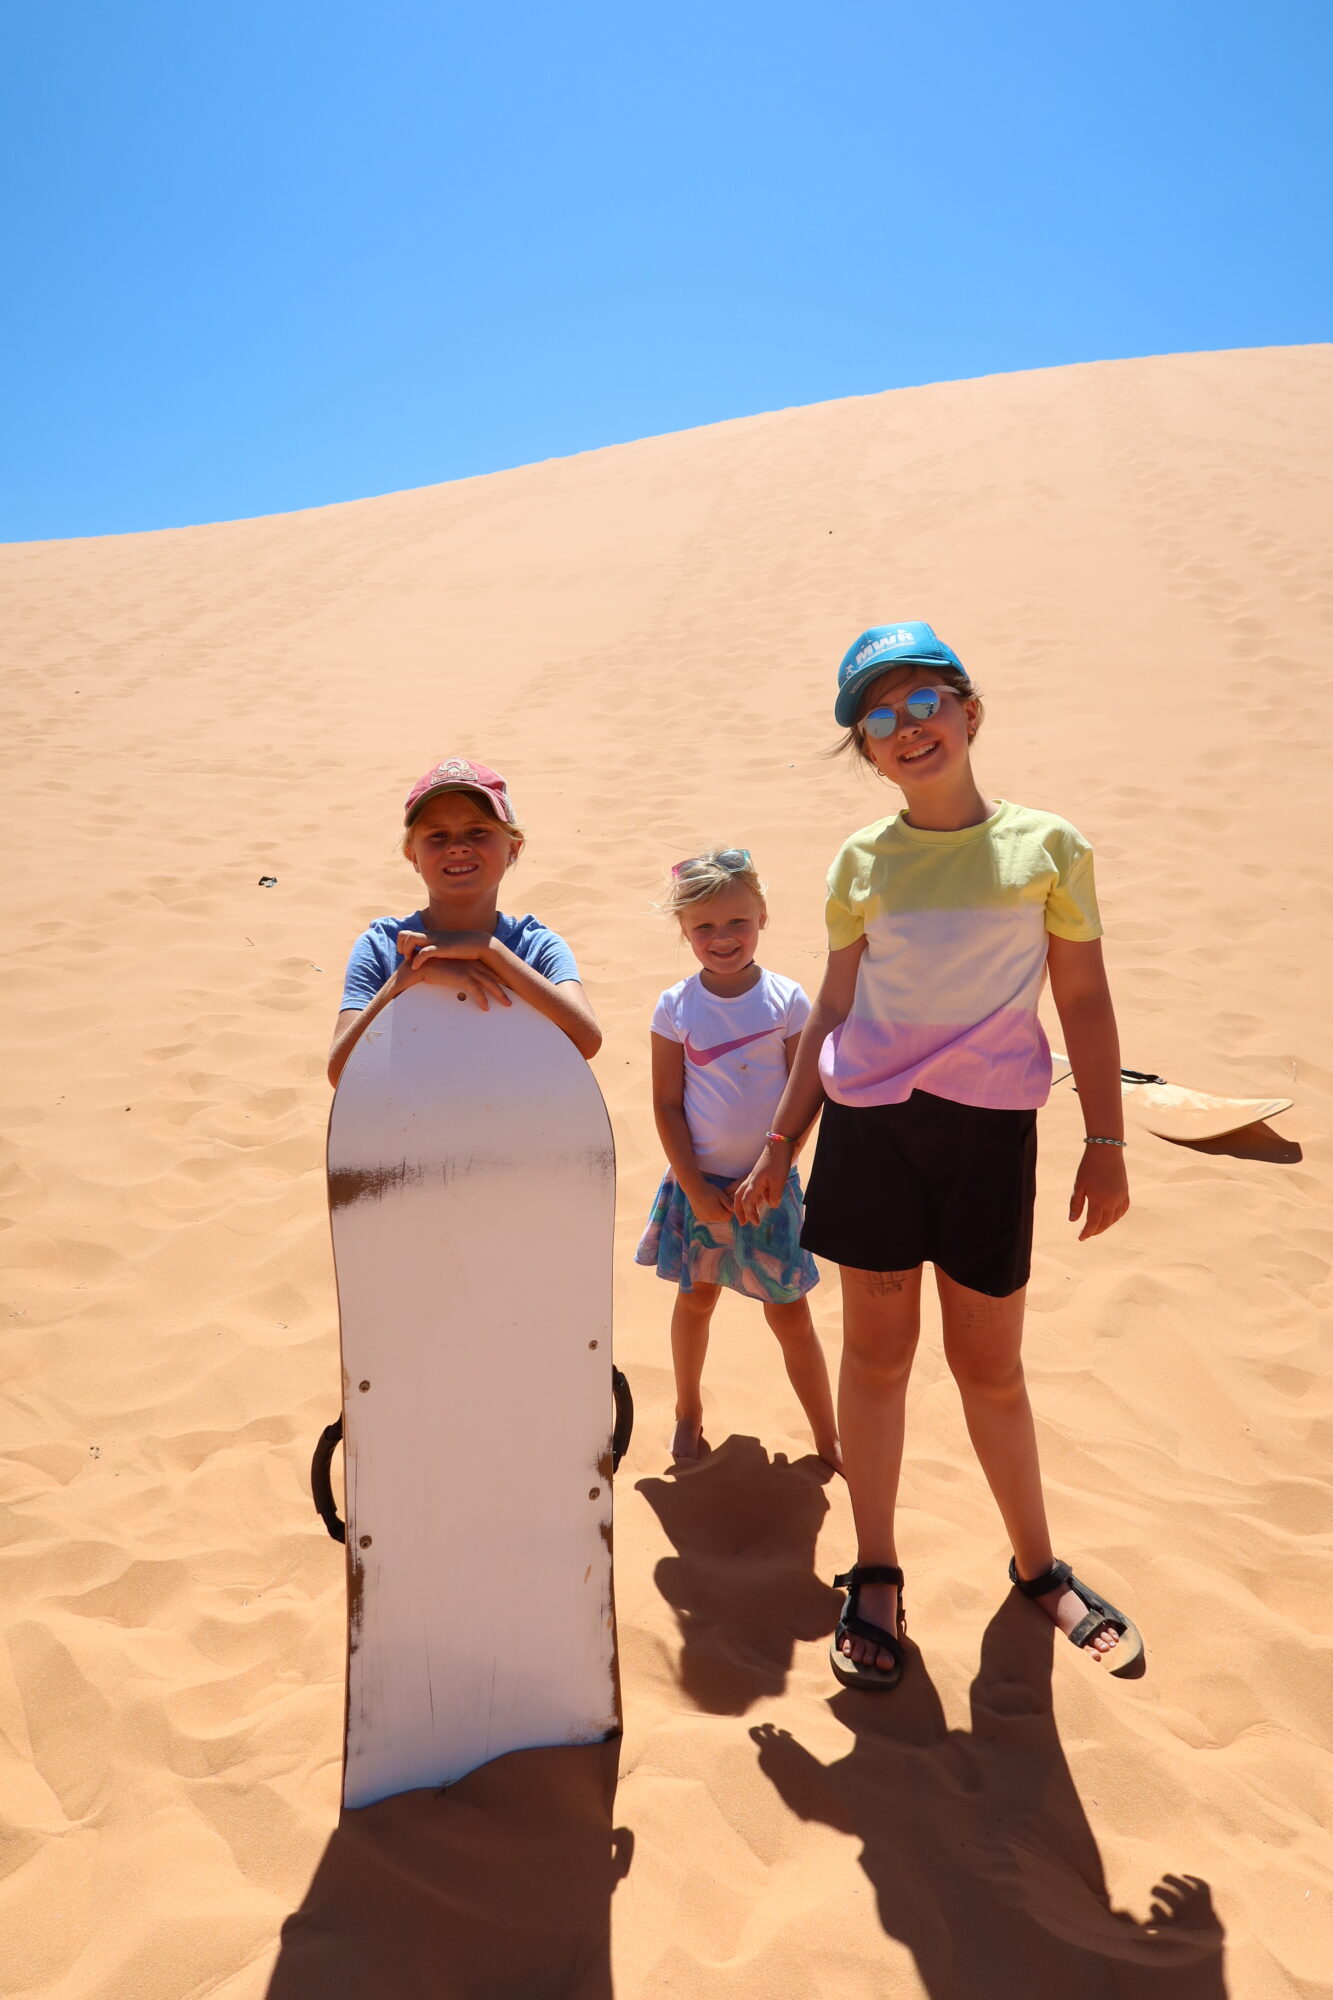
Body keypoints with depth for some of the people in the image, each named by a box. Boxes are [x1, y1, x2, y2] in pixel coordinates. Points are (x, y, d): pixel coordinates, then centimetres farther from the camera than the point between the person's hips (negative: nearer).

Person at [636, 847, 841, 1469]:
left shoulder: (787, 1000, -8)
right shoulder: (675, 1008, -7)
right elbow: (666, 1105, -5)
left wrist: (772, 1172, -13)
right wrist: (695, 1187, -9)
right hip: (700, 1182, 1)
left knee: (789, 1314, 7)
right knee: (695, 1298, 16)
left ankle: (829, 1439, 23)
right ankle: (688, 1413, 39)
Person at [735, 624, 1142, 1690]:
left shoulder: (1047, 846, -1)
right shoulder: (862, 861, 3)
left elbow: (1084, 1000, 4)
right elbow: (834, 1011, 8)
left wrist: (1107, 1141, 2)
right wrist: (781, 1144, 8)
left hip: (988, 1128, -1)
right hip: (868, 1121, 2)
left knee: (989, 1364, 10)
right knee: (878, 1351, 10)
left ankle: (1040, 1565, 35)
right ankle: (876, 1576, 29)